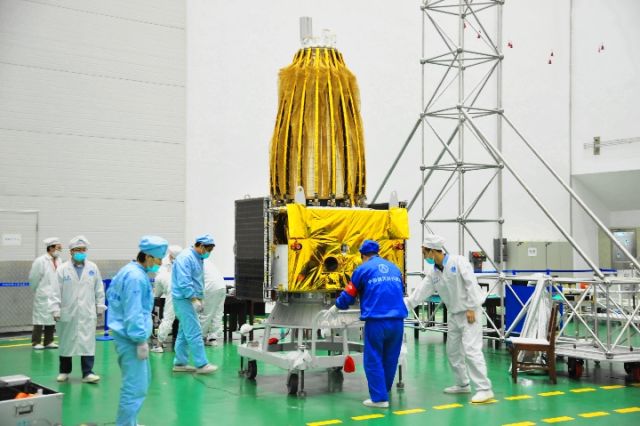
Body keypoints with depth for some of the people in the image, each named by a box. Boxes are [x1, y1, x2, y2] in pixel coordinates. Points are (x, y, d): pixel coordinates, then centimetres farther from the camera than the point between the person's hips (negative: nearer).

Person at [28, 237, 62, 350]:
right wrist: (37, 290, 4)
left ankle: (48, 341, 19)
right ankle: (36, 342, 8)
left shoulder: (59, 261, 3)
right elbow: (33, 278, -6)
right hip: (43, 296, -5)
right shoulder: (40, 261, -12)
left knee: (52, 319, 10)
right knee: (40, 319, 0)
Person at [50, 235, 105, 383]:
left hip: (88, 313, 1)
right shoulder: (63, 269, -3)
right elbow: (56, 291, -4)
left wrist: (100, 308, 6)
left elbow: (99, 290, 6)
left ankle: (87, 372, 0)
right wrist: (55, 310, -7)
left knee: (88, 342, -3)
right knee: (66, 342, 10)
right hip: (68, 313, 0)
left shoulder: (93, 268, 2)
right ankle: (64, 371, 24)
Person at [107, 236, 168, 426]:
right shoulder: (136, 277, -20)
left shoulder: (130, 271, 12)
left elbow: (111, 293, 23)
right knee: (136, 387, -9)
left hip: (127, 334, 11)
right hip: (130, 338, -11)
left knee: (142, 381, 20)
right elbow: (133, 313, -23)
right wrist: (141, 340, -20)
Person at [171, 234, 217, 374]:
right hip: (184, 300, -10)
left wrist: (199, 299, 14)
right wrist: (194, 299, -21)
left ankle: (180, 363, 19)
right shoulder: (186, 258, -17)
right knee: (194, 332, -8)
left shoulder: (197, 258, 14)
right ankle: (201, 364, -6)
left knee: (184, 333, 13)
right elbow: (184, 282, -23)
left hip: (190, 300, 10)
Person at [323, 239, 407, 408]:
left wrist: (334, 308, 26)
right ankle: (384, 391, 28)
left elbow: (349, 295, 9)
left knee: (373, 360, 3)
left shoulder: (363, 269, 3)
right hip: (397, 320, 5)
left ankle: (379, 398, 1)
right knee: (390, 359, 15)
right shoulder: (394, 268, 16)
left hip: (376, 321, -5)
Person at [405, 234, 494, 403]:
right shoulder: (433, 272, 5)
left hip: (470, 312, -8)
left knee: (471, 350, -16)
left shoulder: (458, 261, -14)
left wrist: (471, 308, -20)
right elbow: (419, 293, 6)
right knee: (453, 351, 13)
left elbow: (471, 284, -18)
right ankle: (462, 384, 27)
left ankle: (484, 389, -14)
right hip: (454, 314, 8)